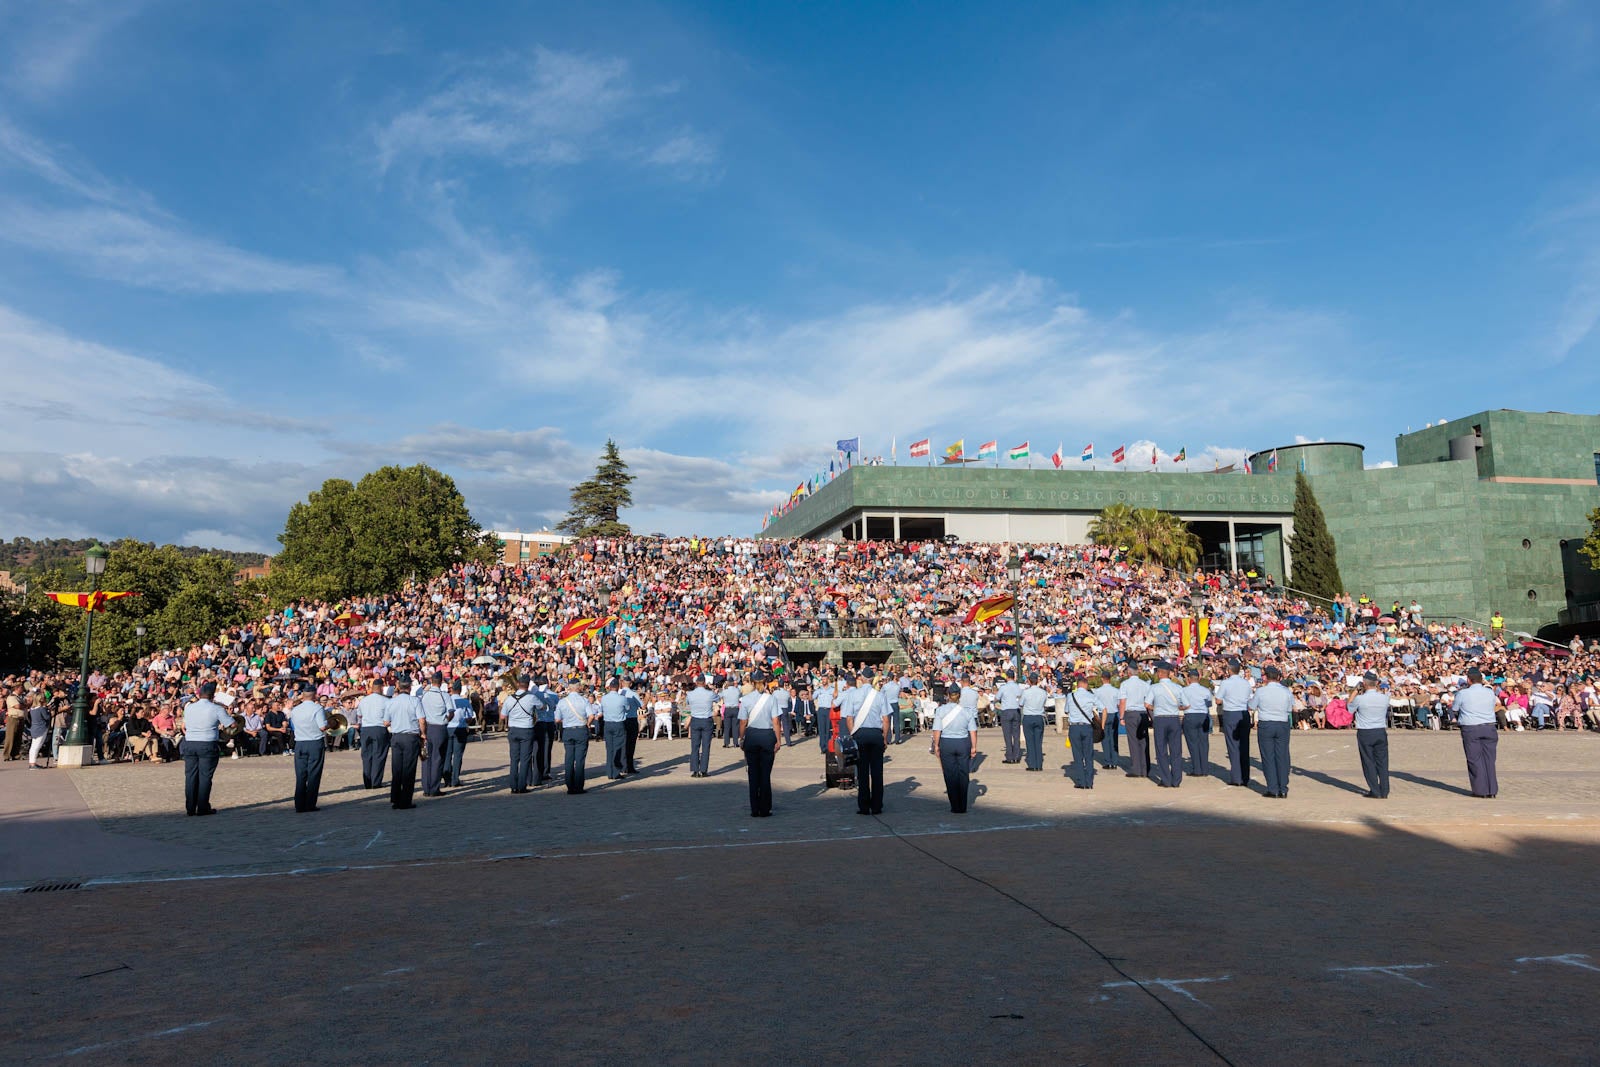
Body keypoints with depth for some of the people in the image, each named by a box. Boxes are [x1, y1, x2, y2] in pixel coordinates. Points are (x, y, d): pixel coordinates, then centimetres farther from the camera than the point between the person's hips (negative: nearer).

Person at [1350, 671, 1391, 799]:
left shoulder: (1360, 699, -14)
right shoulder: (1384, 698, -4)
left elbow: (1349, 708, 5)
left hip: (1365, 733, -3)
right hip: (1381, 732, 3)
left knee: (1369, 762, 4)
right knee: (1382, 762, 8)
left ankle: (1375, 792, 5)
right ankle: (1384, 792, 11)